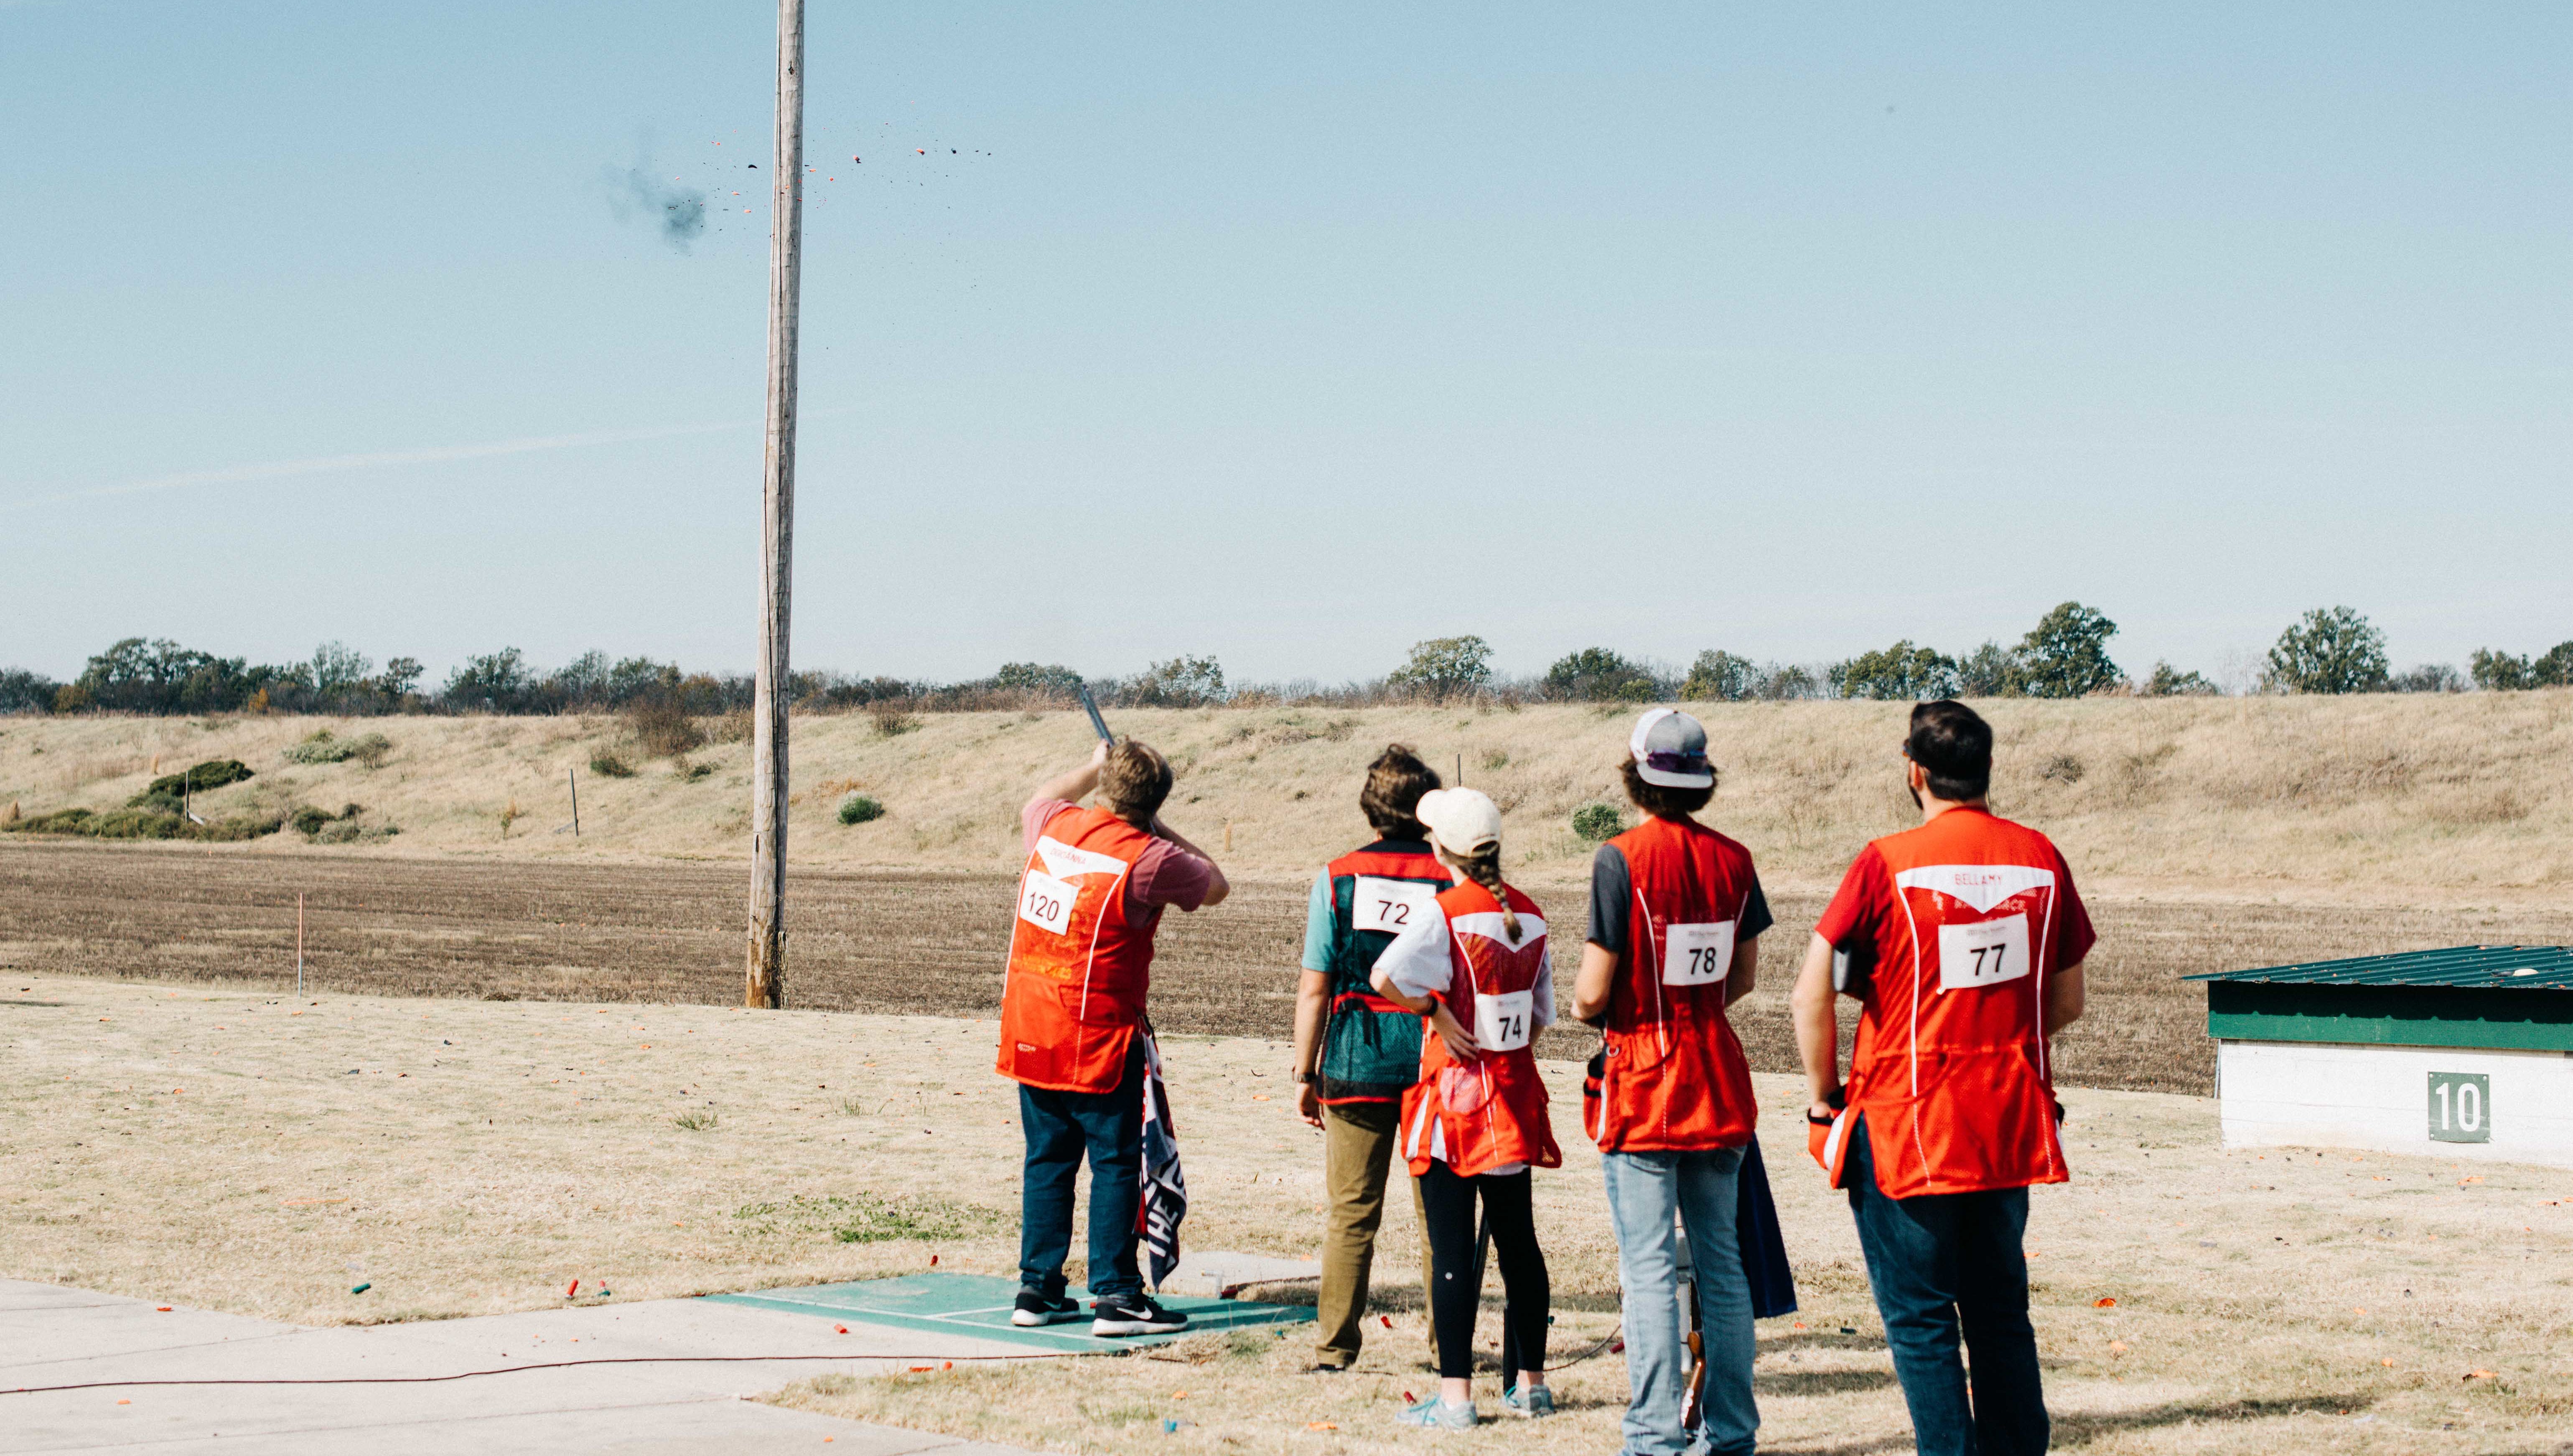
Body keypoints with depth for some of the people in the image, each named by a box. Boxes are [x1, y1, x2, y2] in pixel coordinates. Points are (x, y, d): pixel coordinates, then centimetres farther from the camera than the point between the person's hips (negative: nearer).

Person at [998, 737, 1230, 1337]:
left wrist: (1091, 768, 38)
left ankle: (1038, 1288, 16)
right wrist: (1161, 832, 9)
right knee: (1116, 1162, 0)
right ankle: (1115, 1295, -2)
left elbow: (1036, 803, 29)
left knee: (1048, 1158, 13)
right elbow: (1216, 887, 4)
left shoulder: (1055, 826, 3)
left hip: (1030, 1033, 6)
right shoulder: (1149, 859, -14)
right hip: (1098, 1038, -6)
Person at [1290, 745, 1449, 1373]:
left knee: (1352, 1211, 6)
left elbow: (1314, 988, -1)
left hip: (1358, 1062, 0)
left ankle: (1335, 1347, 7)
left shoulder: (1338, 878, -2)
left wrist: (1305, 1074, 6)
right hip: (1438, 1061, 0)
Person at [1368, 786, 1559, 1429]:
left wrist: (1436, 1010, -13)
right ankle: (1531, 1382, 21)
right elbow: (1541, 1013, 12)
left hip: (1453, 1093, -6)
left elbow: (1385, 976, -29)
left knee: (1452, 1247, -3)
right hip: (1514, 1094, 6)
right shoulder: (1529, 916, 5)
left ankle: (1455, 1395, -3)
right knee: (1517, 1240, 14)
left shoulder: (1447, 912, -15)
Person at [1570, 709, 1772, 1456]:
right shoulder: (1732, 859, 2)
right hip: (1719, 1082, 5)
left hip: (1643, 1085, -5)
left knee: (1649, 1268, -2)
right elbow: (1744, 978, 10)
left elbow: (1594, 992, -13)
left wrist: (1582, 1004, 9)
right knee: (1720, 1258, 12)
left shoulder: (1621, 859, -13)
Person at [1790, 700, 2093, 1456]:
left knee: (1920, 1320, 3)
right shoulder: (2041, 859, 2)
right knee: (2001, 1314, 16)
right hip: (2013, 1126, 5)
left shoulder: (1888, 863, -11)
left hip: (1905, 1125, -4)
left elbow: (1812, 995, -13)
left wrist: (1826, 1098, -1)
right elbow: (2067, 1003, 10)